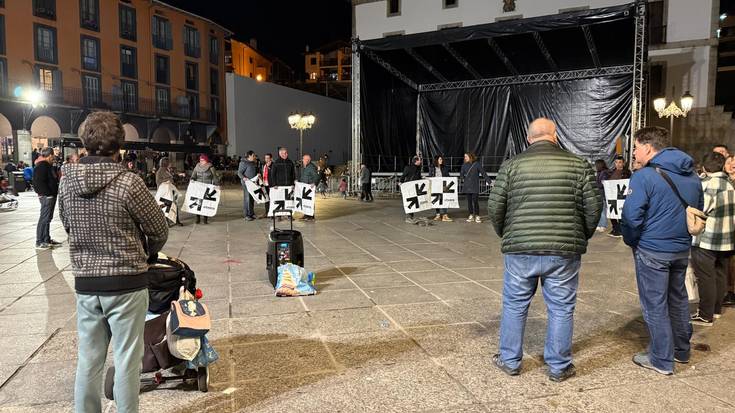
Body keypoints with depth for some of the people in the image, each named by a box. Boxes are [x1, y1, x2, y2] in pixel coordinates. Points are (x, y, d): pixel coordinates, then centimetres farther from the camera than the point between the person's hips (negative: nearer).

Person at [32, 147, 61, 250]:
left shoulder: (47, 165, 17)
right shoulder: (41, 166, -15)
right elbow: (39, 182, -22)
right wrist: (47, 193, -21)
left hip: (51, 196, 11)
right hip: (46, 196, -11)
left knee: (48, 218, 15)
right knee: (44, 218, -7)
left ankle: (47, 240, 23)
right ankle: (39, 242, -3)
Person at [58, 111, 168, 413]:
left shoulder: (67, 181, -1)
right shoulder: (128, 182, -17)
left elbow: (67, 225, 11)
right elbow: (159, 229, -8)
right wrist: (146, 255, 12)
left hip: (85, 283, 5)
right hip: (126, 283, -5)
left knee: (88, 360, 16)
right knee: (126, 360, 8)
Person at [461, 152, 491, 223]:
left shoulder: (477, 164, -4)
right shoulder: (464, 165, 7)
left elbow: (483, 173, -5)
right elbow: (461, 173, 23)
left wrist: (489, 182, -7)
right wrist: (463, 179, 9)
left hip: (475, 186, -4)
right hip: (467, 186, 4)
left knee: (475, 201, -7)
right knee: (469, 201, 7)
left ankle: (477, 216, 2)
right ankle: (471, 216, 16)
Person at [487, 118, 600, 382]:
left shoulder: (511, 165, 0)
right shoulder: (578, 165, 1)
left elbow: (495, 207, -1)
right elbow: (593, 208, 0)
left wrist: (506, 235, 16)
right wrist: (581, 237, 17)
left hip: (520, 250, 0)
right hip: (564, 251, 0)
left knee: (514, 306, 14)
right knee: (561, 309, 12)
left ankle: (510, 361, 26)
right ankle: (559, 367, 23)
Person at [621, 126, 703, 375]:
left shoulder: (644, 177, -17)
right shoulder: (692, 176, 7)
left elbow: (631, 217, -19)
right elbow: (698, 212, 17)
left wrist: (631, 241, -2)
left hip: (652, 250, -7)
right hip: (682, 249, 8)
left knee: (654, 304, 3)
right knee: (678, 298, 20)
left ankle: (662, 360, 13)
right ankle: (681, 350, 35)